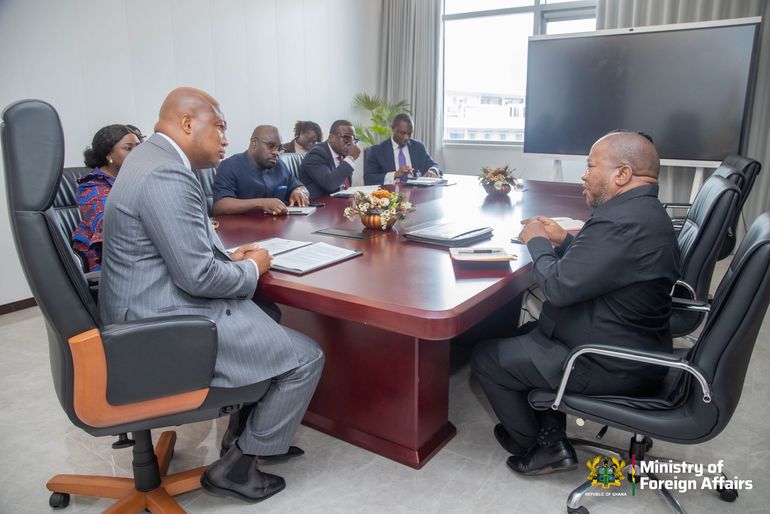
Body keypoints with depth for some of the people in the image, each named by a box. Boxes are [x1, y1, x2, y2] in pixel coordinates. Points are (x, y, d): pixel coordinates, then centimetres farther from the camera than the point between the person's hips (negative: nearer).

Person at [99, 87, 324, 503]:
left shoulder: (151, 157, 11)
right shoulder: (168, 176, -23)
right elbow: (199, 277, -25)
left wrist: (230, 256, 7)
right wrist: (252, 269, -6)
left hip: (145, 310, 11)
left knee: (264, 314, 26)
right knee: (306, 358, -6)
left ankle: (249, 433, 30)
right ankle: (237, 465, 10)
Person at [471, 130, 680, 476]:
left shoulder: (623, 222, -28)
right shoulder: (644, 212, 6)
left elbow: (559, 287, -26)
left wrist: (538, 242, -9)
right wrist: (563, 241, 5)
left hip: (610, 365, -10)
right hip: (630, 347, 11)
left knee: (485, 358, 0)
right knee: (525, 334, 23)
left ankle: (535, 447, 20)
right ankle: (551, 435, 22)